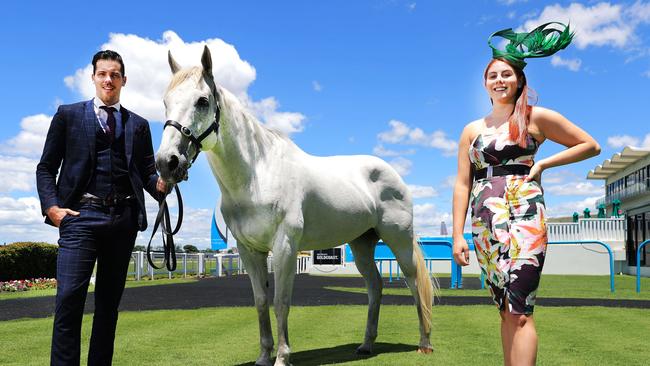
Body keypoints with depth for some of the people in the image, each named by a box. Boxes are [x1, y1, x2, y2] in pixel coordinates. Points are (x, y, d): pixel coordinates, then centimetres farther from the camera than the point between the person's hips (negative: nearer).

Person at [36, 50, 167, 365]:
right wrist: (51, 206, -8)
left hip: (124, 219, 3)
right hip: (82, 215, -2)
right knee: (70, 297, -11)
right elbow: (46, 167, 8)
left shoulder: (139, 125, 16)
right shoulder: (68, 115, 11)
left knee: (109, 301, 8)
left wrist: (161, 184, -10)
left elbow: (146, 173, 13)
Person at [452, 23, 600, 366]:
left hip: (524, 212, -4)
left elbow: (590, 145, 11)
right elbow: (462, 184, 10)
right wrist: (457, 235, 2)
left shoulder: (536, 117, 7)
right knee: (505, 308, 6)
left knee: (519, 308, -13)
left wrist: (543, 163, -1)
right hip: (486, 221, 4)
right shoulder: (472, 130, 15)